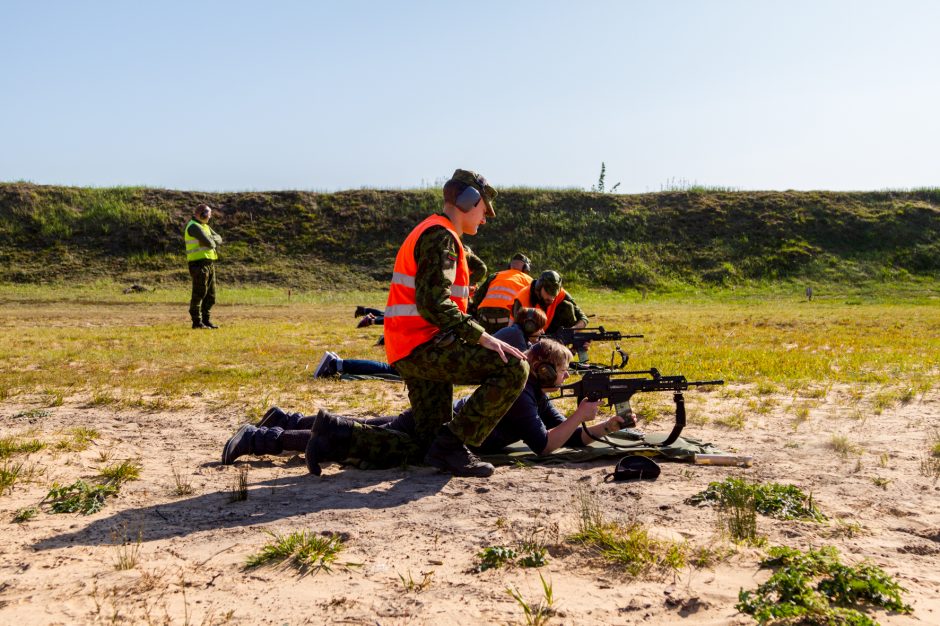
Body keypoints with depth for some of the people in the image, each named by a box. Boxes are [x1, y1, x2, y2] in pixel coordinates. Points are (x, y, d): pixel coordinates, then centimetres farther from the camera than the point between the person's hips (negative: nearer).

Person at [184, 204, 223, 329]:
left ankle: (206, 320, 19)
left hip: (210, 263, 9)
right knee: (199, 294, -6)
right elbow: (208, 242, -22)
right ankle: (197, 322, -1)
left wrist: (211, 239, -8)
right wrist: (213, 243, 0)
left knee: (210, 295, 12)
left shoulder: (205, 226, 18)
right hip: (199, 264, -9)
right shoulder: (193, 226, -12)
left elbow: (218, 239, 12)